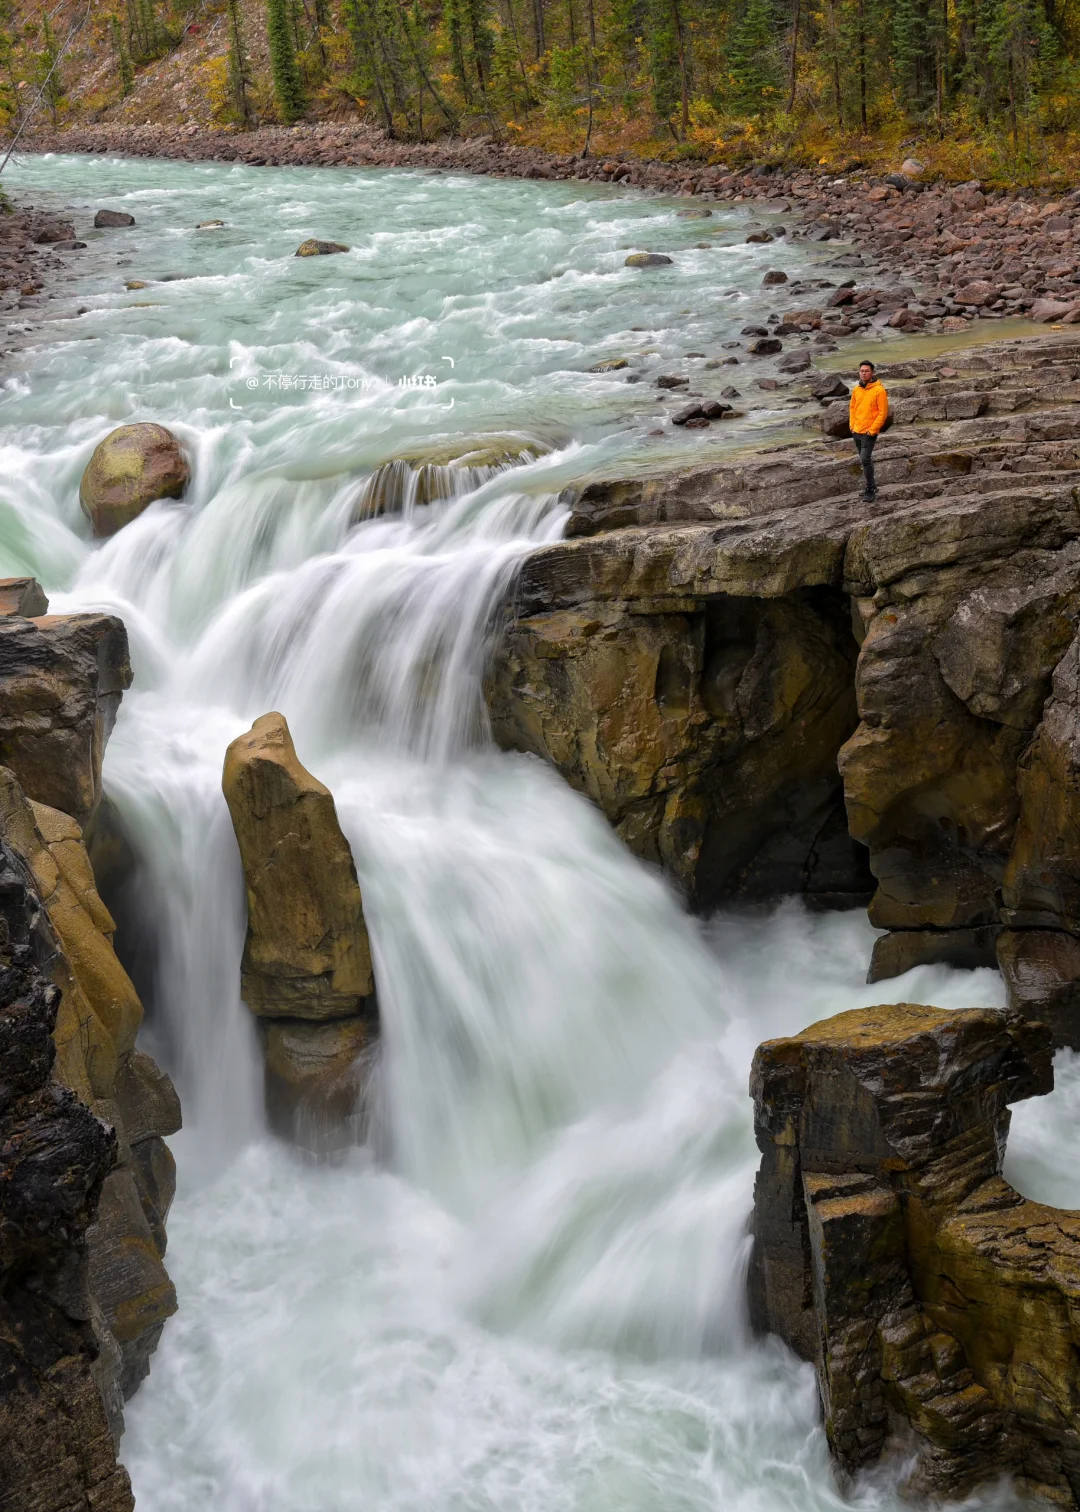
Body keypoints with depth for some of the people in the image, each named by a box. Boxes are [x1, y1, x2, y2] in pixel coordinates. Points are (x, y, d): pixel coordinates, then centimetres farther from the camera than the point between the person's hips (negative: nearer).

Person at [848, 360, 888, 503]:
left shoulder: (879, 390, -12)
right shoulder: (856, 390, 7)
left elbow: (883, 412, -12)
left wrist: (872, 430, -15)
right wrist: (852, 426, 7)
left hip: (869, 433, -7)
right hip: (856, 432, 7)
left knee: (865, 460, -13)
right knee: (865, 460, 15)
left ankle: (870, 491, -6)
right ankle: (872, 485, 27)